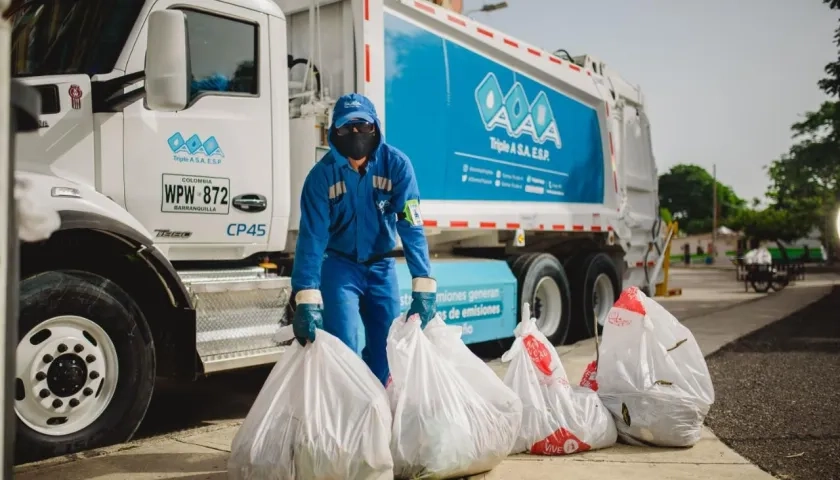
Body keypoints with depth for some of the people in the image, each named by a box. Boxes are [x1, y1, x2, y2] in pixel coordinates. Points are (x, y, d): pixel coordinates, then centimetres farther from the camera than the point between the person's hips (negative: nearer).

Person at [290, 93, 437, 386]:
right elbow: (312, 236, -22)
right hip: (339, 265, -1)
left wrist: (423, 288, -29)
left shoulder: (396, 164, -16)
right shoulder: (322, 173, -17)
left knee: (385, 349, 7)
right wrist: (307, 300, -32)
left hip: (381, 265, 2)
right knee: (343, 350, -11)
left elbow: (411, 227, -21)